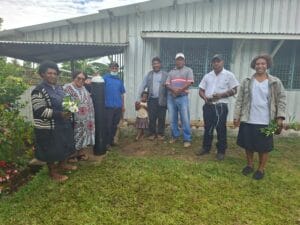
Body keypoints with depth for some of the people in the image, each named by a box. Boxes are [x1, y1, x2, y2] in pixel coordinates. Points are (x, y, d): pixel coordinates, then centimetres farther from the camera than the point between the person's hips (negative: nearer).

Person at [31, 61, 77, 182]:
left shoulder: (59, 87, 7)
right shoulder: (39, 91, -18)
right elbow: (40, 111, -22)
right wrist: (59, 114, -28)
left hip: (63, 124, 8)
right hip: (49, 128, -8)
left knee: (64, 146, 20)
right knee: (52, 150, 7)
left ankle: (62, 164, 42)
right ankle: (53, 172, 26)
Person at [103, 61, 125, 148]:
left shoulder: (119, 80, 13)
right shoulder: (105, 77, 0)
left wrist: (123, 105, 14)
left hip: (118, 106, 5)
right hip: (108, 106, -5)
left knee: (115, 125, 13)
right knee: (108, 125, 1)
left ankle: (111, 140, 27)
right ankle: (107, 142, 13)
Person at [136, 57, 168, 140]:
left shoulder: (165, 75, 4)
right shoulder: (148, 75, 8)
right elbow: (142, 86, 5)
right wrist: (138, 98, 0)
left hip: (162, 100, -1)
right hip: (152, 100, 1)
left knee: (161, 118, 4)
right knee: (152, 118, 4)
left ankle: (160, 134, 18)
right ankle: (152, 133, 17)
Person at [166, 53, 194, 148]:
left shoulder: (188, 70, 7)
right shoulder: (171, 72, 17)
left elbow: (189, 82, -7)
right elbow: (167, 84, 6)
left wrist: (179, 90, -15)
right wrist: (174, 90, -14)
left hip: (182, 97, -4)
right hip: (171, 97, 4)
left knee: (185, 119, -5)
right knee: (172, 119, 9)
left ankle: (187, 139, 3)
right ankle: (175, 135, 24)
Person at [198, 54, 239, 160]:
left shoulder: (229, 75, 0)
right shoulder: (207, 76, 11)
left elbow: (234, 90, -2)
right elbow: (201, 90, 12)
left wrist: (221, 95, -16)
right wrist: (205, 98, -9)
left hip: (221, 106, -4)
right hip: (208, 105, 4)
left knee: (221, 129, 3)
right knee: (207, 128, 12)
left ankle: (221, 151, 16)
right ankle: (206, 147, 27)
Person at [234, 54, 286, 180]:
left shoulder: (275, 82, 0)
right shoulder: (247, 82, 3)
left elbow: (281, 99, 1)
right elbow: (239, 100, 2)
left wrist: (280, 117, -9)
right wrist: (236, 116, -2)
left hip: (265, 122, -1)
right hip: (248, 120, 2)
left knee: (264, 147, 8)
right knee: (248, 145, 13)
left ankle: (261, 169, 27)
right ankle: (250, 165, 34)